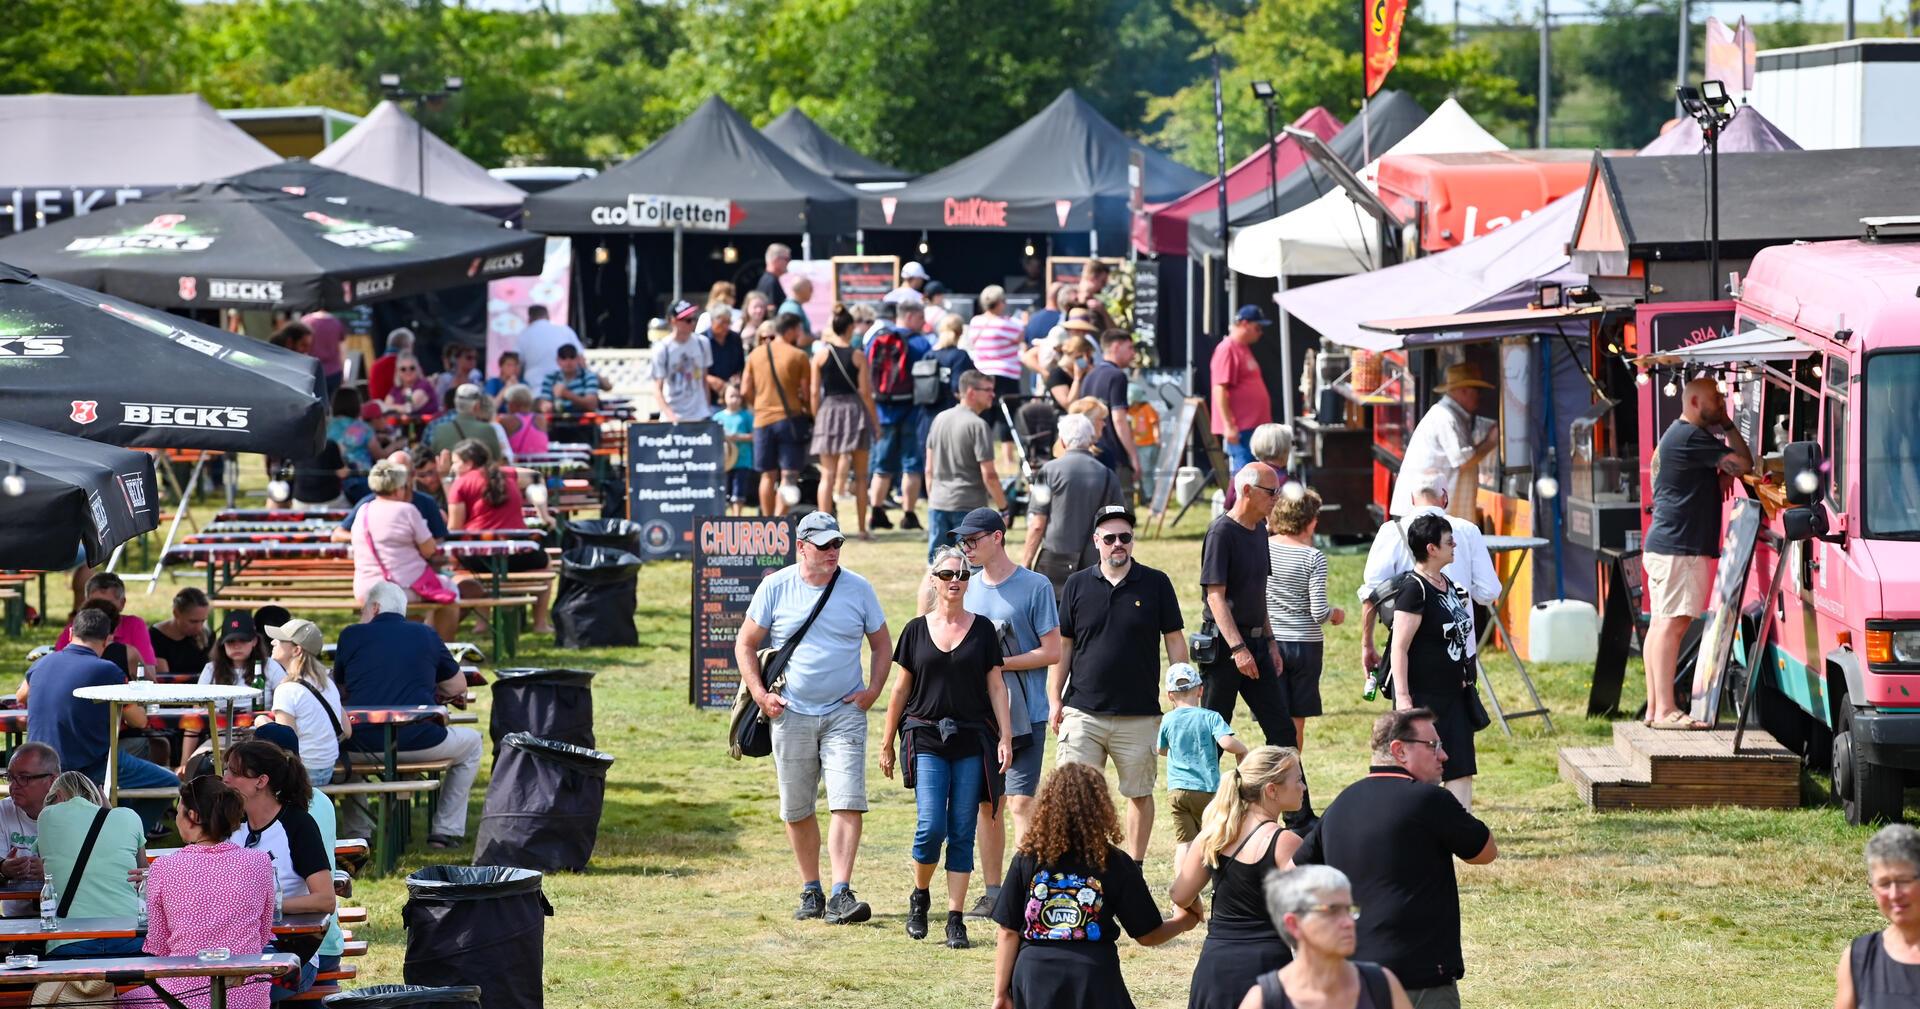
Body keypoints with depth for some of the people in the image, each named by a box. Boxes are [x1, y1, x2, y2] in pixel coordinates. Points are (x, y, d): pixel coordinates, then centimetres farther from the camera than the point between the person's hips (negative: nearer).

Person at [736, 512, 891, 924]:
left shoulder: (858, 589, 2)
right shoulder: (776, 587, -1)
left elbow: (881, 643, 12)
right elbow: (746, 643, 6)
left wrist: (874, 690, -1)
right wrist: (759, 693, -5)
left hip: (845, 713, -1)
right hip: (791, 715, 1)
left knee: (848, 804, -13)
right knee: (797, 810, 6)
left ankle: (842, 894, -17)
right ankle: (811, 891, 20)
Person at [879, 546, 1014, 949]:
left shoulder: (982, 629, 6)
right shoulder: (916, 630, 6)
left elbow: (996, 688, 6)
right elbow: (901, 690, 10)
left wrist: (1005, 738, -2)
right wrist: (887, 743, 10)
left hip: (972, 741, 1)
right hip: (926, 738, 0)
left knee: (962, 833, 0)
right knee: (931, 827, -12)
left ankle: (956, 919, 4)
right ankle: (919, 896, 14)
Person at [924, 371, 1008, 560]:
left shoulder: (940, 419, 9)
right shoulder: (978, 426, -12)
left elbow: (929, 470, 13)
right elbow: (988, 475, -15)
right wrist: (1003, 508, -7)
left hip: (938, 504, 6)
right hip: (969, 505, -6)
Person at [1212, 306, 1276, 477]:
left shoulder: (1243, 348, 17)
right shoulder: (1227, 350, -12)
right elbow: (1220, 389, -19)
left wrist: (1265, 422, 25)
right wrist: (1228, 425, -23)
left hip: (1252, 427, 10)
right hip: (1239, 429, -10)